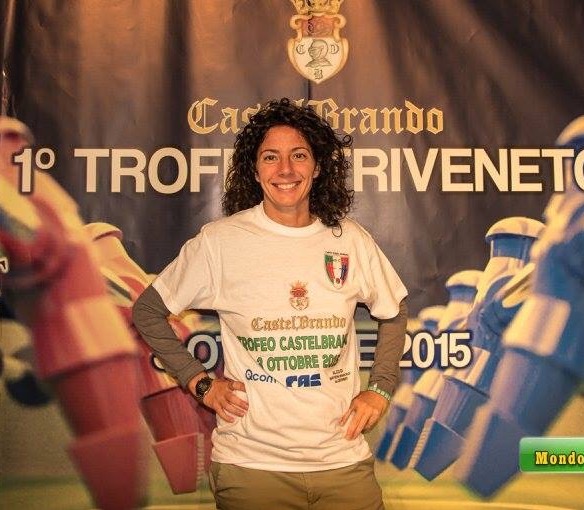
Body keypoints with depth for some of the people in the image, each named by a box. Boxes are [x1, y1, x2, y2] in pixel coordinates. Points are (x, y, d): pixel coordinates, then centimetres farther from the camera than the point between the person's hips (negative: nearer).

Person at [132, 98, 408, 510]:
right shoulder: (219, 241, -8)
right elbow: (148, 311, 3)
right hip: (251, 464, -2)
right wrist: (199, 382, -3)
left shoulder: (351, 240, -1)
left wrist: (380, 388, 6)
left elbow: (394, 312, 15)